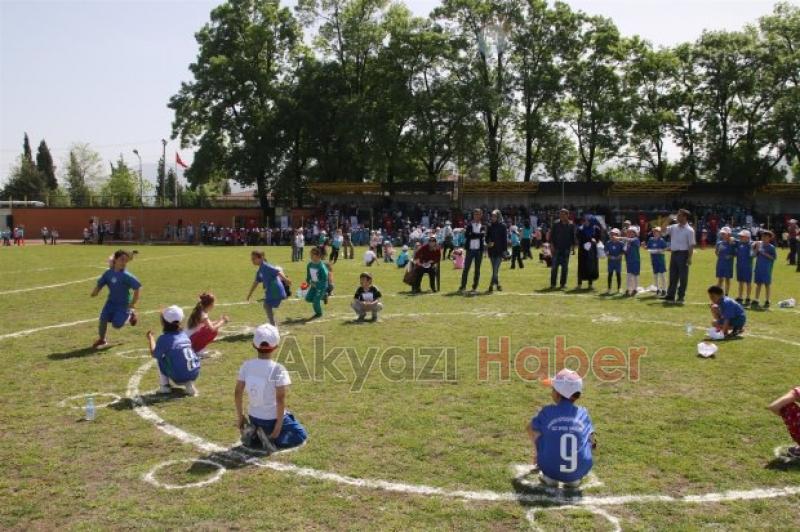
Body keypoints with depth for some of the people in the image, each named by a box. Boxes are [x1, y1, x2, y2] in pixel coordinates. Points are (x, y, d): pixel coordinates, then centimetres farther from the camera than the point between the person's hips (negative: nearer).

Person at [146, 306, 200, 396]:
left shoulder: (164, 338, -9)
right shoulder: (184, 334, 8)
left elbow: (154, 354, 5)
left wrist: (150, 339, 18)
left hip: (179, 378, -4)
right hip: (195, 374, 4)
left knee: (161, 358, 17)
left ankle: (164, 386, 16)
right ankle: (189, 384, 15)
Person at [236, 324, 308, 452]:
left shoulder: (246, 365, -6)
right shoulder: (278, 369, -21)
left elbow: (237, 393, -1)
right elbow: (280, 399, -21)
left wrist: (240, 416, 11)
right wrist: (279, 425, -13)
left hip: (253, 417, 6)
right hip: (272, 418, -6)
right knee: (301, 435, 15)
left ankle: (253, 435, 5)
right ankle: (273, 439, -9)